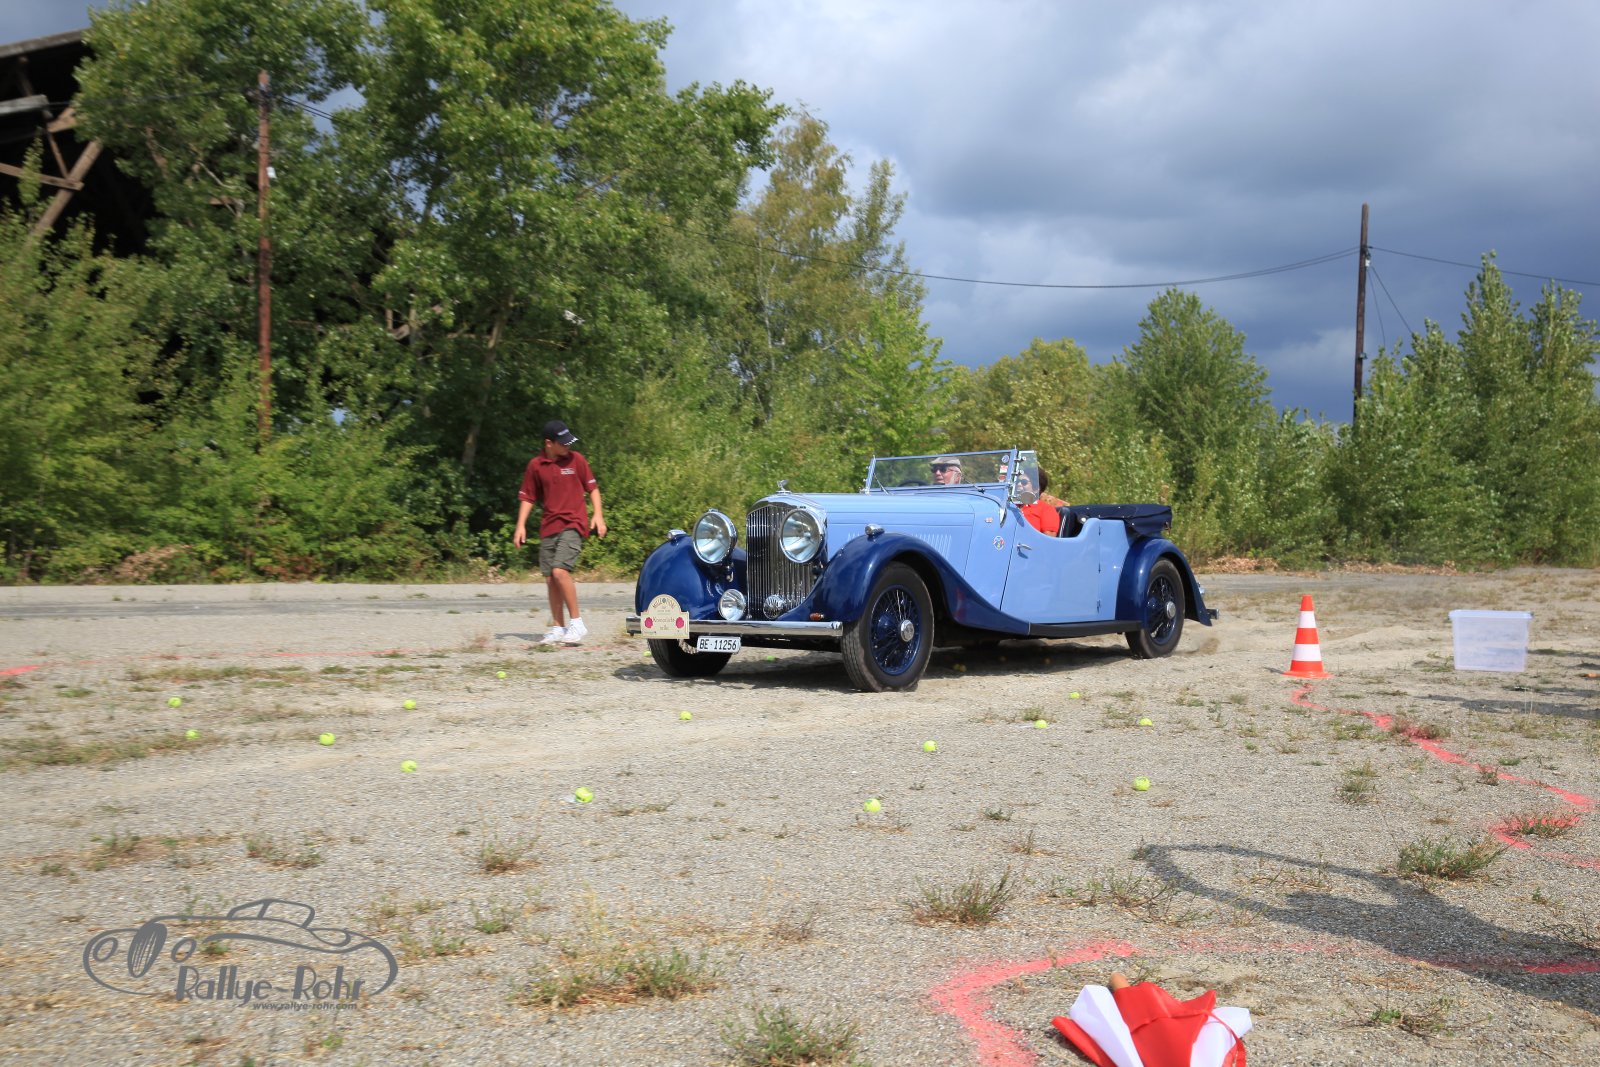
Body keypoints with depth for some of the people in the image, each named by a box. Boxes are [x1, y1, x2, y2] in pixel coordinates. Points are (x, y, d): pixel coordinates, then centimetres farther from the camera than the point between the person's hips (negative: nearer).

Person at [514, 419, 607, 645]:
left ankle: (577, 624, -11)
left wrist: (598, 515, -3)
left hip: (573, 525, -3)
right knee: (550, 579, 5)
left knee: (560, 571, -20)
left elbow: (592, 488, 9)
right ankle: (557, 628, 17)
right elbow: (527, 497, 10)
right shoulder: (535, 465, 4)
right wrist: (521, 526, 2)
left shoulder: (576, 459, 1)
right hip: (548, 527, 3)